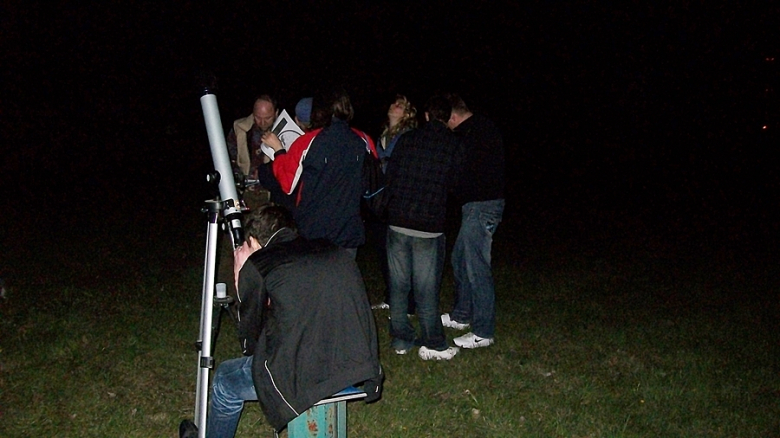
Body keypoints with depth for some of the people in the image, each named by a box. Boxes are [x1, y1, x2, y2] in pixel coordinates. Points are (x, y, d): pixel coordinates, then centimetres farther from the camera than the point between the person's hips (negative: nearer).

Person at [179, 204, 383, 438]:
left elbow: (250, 343, 9)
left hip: (305, 375, -6)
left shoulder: (256, 265, 0)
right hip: (360, 372, 6)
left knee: (225, 380, 24)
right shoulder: (338, 253, 14)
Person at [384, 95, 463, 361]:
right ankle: (432, 344, 11)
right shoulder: (455, 145, -2)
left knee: (398, 284, 11)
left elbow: (390, 175, 7)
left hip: (397, 222, 2)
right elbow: (455, 183, 4)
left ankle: (401, 338, 20)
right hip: (429, 227, -2)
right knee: (426, 288, 4)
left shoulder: (406, 139, 4)